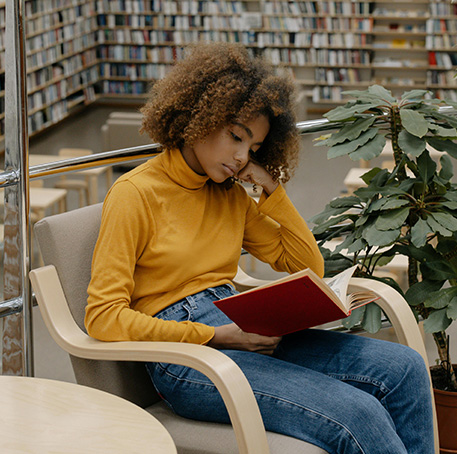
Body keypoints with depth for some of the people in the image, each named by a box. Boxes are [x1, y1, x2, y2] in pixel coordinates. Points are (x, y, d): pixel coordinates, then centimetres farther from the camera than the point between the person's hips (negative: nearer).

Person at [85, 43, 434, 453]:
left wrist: (272, 189, 7)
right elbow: (104, 317, -11)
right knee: (358, 415, -26)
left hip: (243, 336, 7)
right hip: (186, 359, -7)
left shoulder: (231, 195, 17)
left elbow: (308, 267, 19)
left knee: (404, 368, -13)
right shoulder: (135, 194, -3)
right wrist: (215, 336, -17)